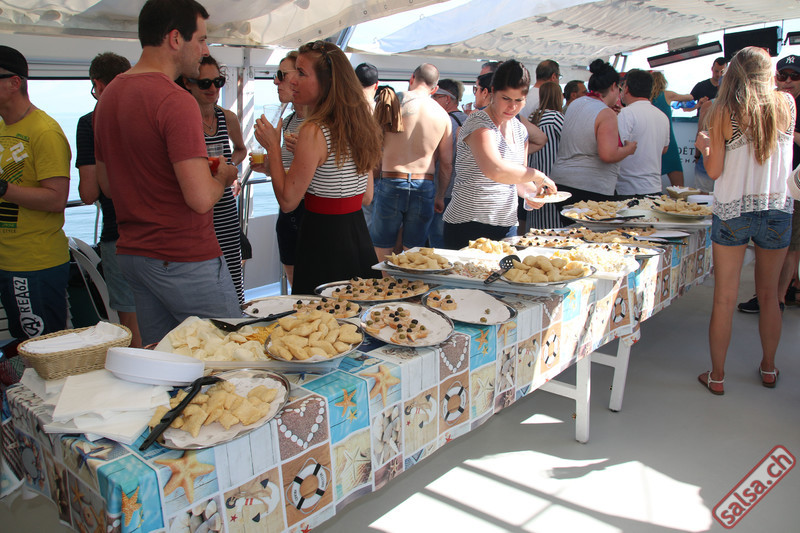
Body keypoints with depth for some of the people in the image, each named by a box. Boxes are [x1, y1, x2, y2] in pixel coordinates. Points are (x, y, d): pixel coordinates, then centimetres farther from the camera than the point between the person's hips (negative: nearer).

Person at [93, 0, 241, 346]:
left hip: (132, 253, 9)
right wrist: (222, 176, -2)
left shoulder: (109, 95, 11)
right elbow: (201, 198, -25)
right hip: (185, 259, -9)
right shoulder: (176, 101, -18)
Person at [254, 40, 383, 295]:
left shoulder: (314, 132, -17)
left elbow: (287, 201, -15)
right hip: (359, 238, 8)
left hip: (323, 243, -8)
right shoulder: (360, 124, 6)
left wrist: (272, 147, -5)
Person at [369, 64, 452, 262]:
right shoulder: (443, 115, 6)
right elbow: (447, 163, 9)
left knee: (381, 253, 8)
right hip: (424, 188, 3)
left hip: (390, 183, -2)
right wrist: (440, 196, 19)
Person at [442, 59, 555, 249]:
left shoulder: (519, 130, 13)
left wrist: (531, 192, 2)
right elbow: (495, 171, -31)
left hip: (506, 226, 8)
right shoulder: (479, 124, -13)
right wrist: (537, 175, -19)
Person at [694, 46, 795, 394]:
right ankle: (768, 369, 31)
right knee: (769, 295, 16)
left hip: (732, 211, -2)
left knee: (725, 298, 4)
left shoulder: (724, 112, -7)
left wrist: (704, 146, 12)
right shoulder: (787, 104, 0)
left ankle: (717, 376, 12)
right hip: (778, 208, 3)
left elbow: (714, 170, -7)